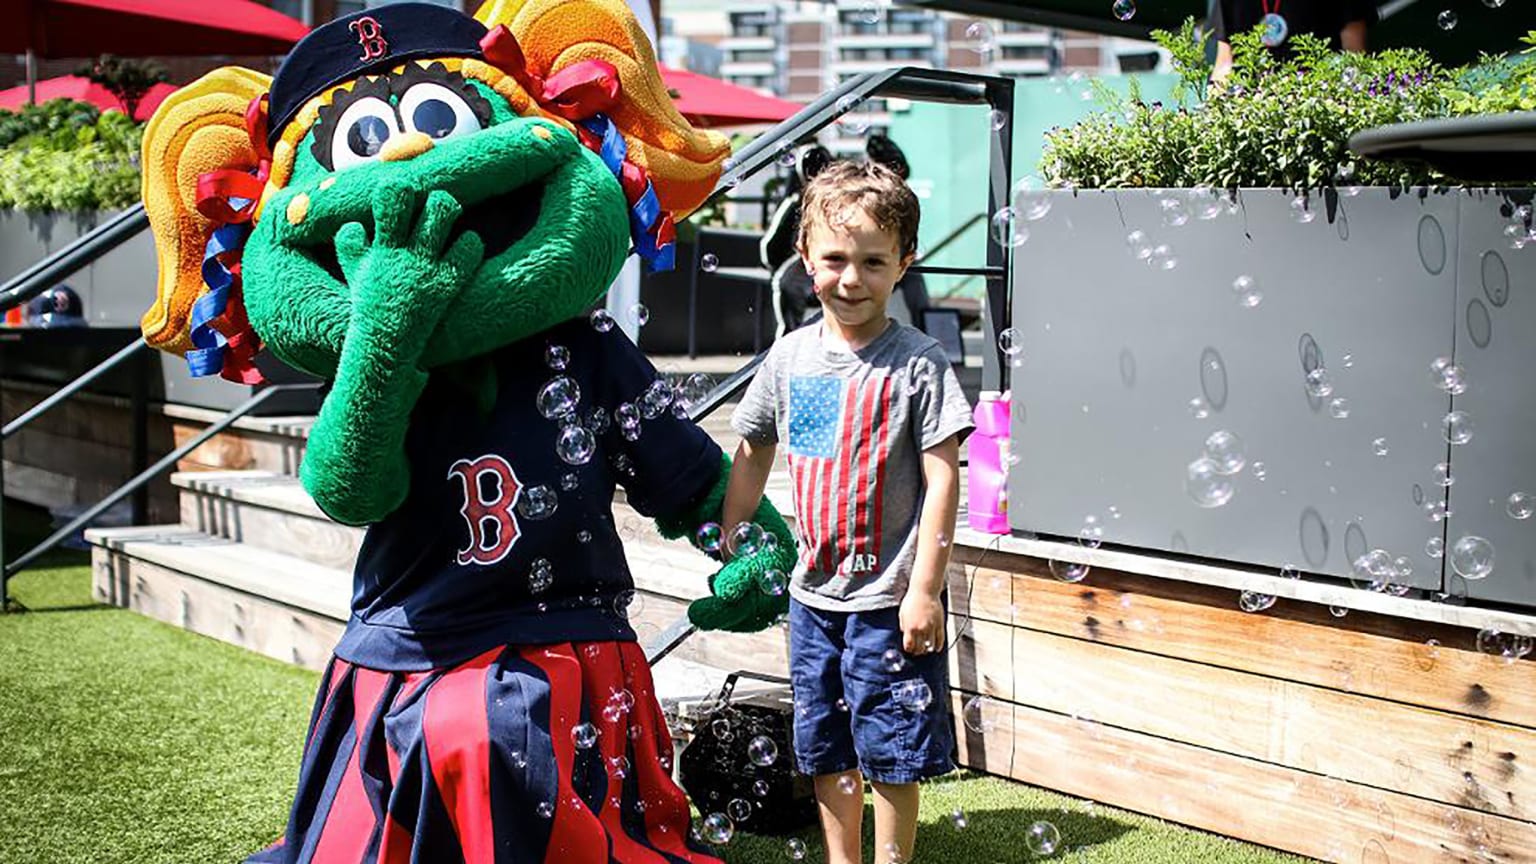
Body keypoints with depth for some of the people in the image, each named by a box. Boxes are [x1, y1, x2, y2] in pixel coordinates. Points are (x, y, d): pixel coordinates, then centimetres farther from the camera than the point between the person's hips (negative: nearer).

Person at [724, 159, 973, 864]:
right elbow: (753, 454, 15)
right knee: (825, 752, 15)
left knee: (891, 755, 3)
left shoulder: (918, 364, -10)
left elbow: (942, 477, -12)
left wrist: (924, 589, -15)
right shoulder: (790, 356, 4)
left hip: (889, 600, -5)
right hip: (813, 594, 5)